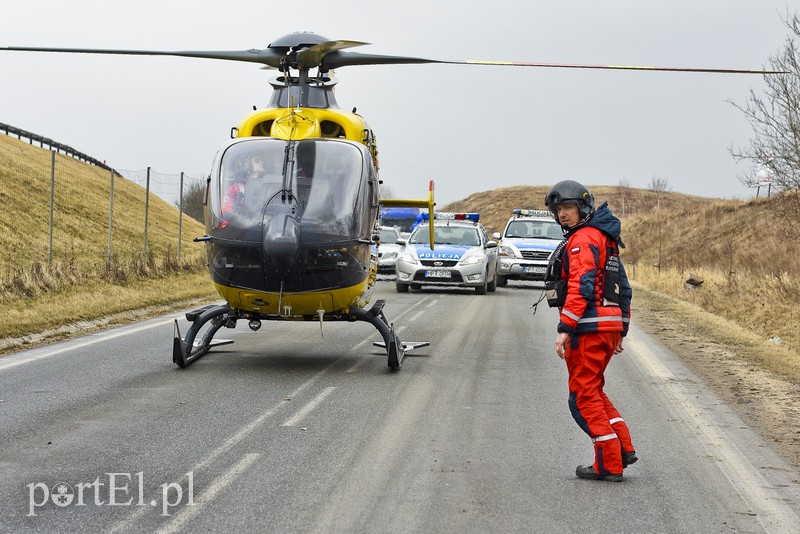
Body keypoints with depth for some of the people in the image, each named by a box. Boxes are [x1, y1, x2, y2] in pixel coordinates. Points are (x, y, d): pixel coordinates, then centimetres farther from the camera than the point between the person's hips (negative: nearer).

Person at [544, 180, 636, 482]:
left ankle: (609, 465, -3)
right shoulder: (605, 239, 20)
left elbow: (581, 286, -22)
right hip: (609, 326, 10)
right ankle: (624, 449, 14)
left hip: (588, 328, -10)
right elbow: (624, 289, 22)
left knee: (584, 396, -4)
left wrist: (564, 328, -24)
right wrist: (621, 331, 23)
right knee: (594, 391, 19)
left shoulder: (583, 239, -11)